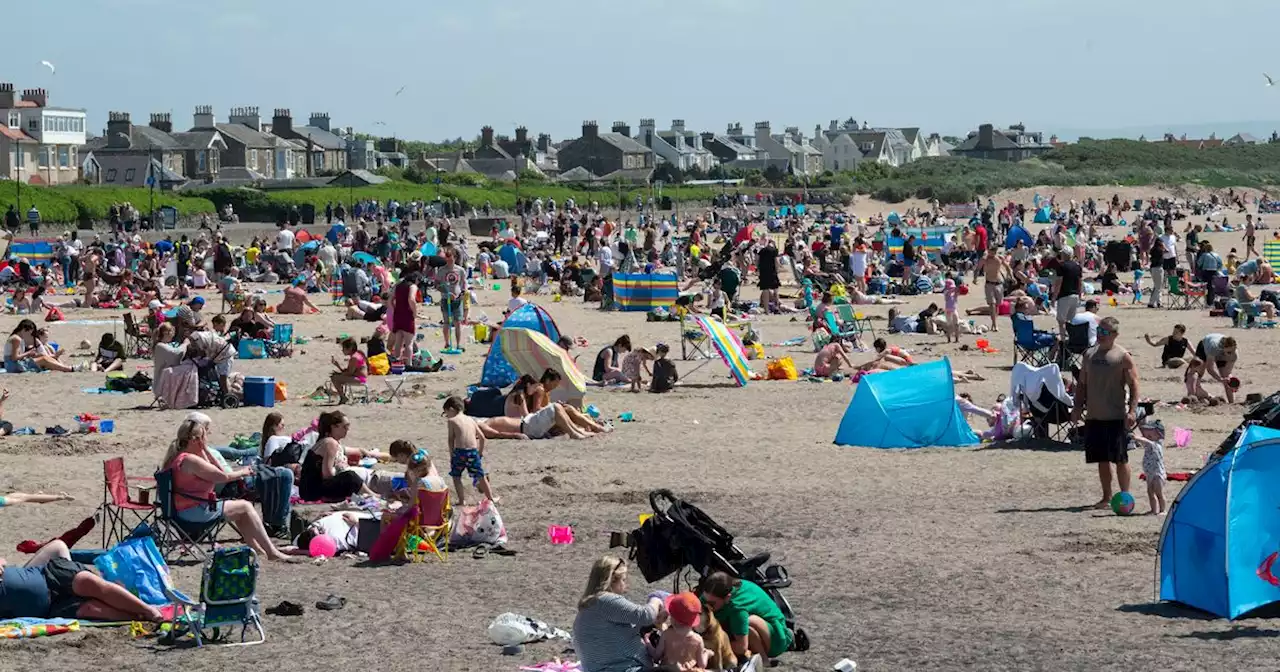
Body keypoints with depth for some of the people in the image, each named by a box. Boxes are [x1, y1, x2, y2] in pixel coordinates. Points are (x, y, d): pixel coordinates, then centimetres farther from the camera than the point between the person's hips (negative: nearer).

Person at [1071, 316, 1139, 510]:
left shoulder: (1123, 356, -5)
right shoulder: (1089, 354, 12)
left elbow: (1133, 385, -7)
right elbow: (1082, 383, 17)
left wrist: (1132, 410, -16)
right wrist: (1078, 407, 9)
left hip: (1116, 417, -5)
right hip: (1094, 416, 5)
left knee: (1120, 458, -2)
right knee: (1102, 459, 10)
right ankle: (1106, 497, 17)